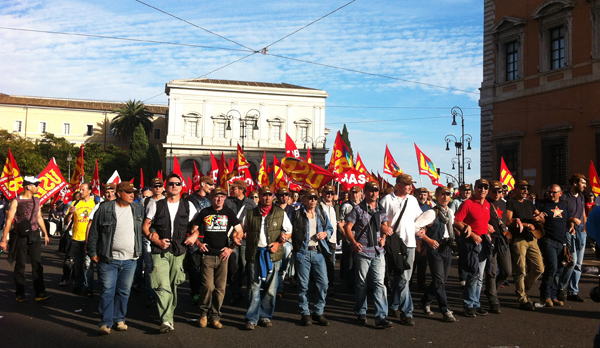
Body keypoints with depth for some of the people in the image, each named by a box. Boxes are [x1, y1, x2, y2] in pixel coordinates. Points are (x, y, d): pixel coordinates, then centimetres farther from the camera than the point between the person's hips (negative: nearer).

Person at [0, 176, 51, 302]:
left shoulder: (36, 200, 9)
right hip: (21, 236, -4)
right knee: (20, 265, 5)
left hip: (34, 235, 4)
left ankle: (40, 293, 2)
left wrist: (45, 234, 18)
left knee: (37, 264, 0)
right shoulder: (17, 201, -7)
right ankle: (20, 294, 15)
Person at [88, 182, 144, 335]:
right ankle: (105, 323, 6)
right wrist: (92, 252, -2)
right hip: (108, 259, -3)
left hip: (130, 259, 3)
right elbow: (94, 232, 0)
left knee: (124, 291, 10)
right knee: (107, 291, -1)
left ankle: (119, 319, 24)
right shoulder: (104, 208, -4)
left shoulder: (138, 209, 7)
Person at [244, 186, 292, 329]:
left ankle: (265, 316, 17)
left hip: (273, 253, 0)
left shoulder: (280, 213, 6)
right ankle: (252, 319, 7)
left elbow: (289, 231, 11)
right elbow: (246, 232, 16)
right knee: (254, 286, 0)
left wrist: (279, 243, -4)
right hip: (255, 254, 0)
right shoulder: (251, 214, 8)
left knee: (270, 288, 4)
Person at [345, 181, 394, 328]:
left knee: (379, 283, -3)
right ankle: (361, 314, 23)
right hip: (362, 251, -3)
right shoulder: (358, 209, -2)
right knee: (361, 283, 8)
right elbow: (348, 227, -4)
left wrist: (383, 237, 0)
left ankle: (381, 317, -2)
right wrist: (354, 242, -18)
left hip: (378, 251, 3)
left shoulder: (381, 209, 10)